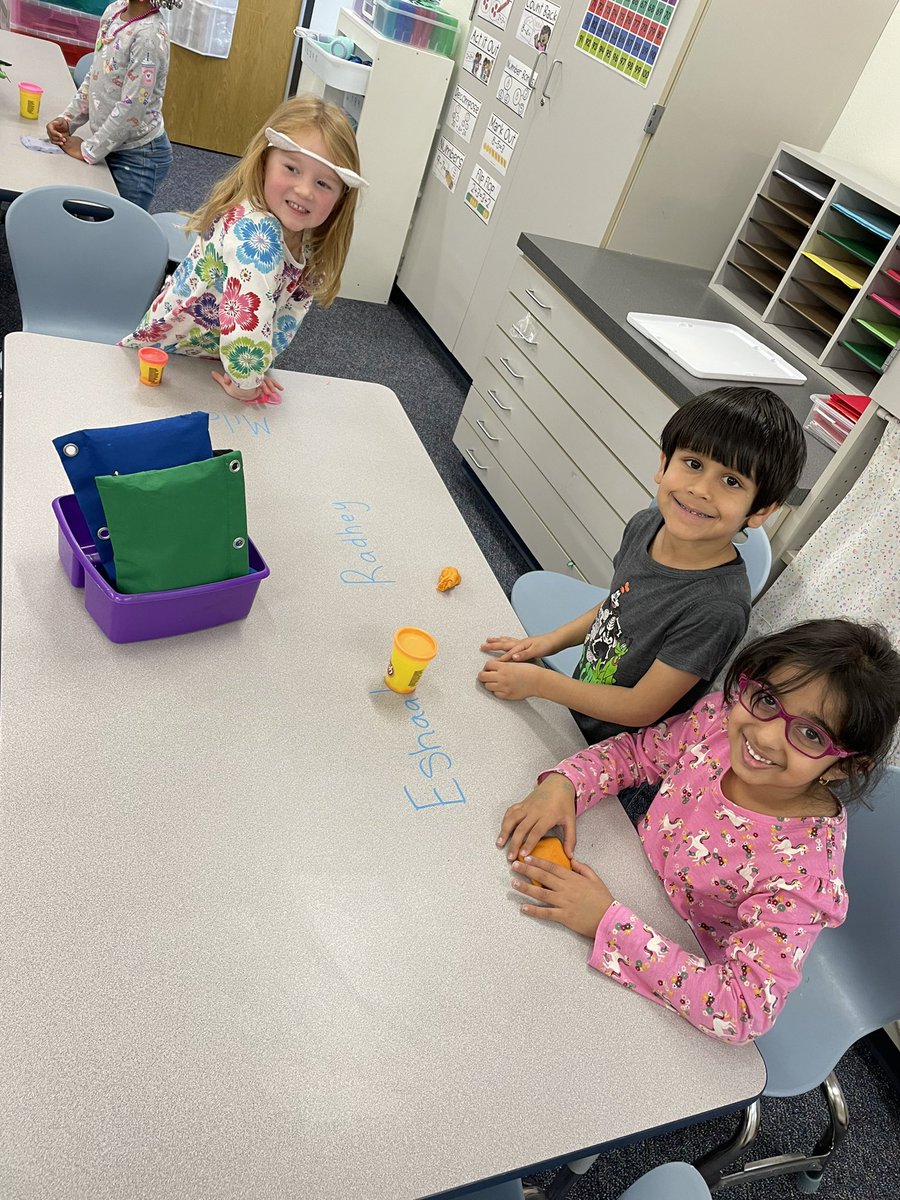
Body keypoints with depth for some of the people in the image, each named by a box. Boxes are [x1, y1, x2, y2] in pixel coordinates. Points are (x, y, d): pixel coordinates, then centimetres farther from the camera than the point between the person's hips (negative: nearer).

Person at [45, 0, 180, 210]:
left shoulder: (149, 35, -21)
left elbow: (130, 109, -21)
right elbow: (94, 76, 12)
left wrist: (89, 150, -14)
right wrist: (69, 119, 3)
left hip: (138, 156, -8)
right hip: (111, 146, 8)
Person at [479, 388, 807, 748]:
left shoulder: (718, 608, -32)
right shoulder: (647, 525, -12)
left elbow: (641, 708, -24)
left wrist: (536, 682, -19)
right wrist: (550, 641, 0)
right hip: (576, 700, 7)